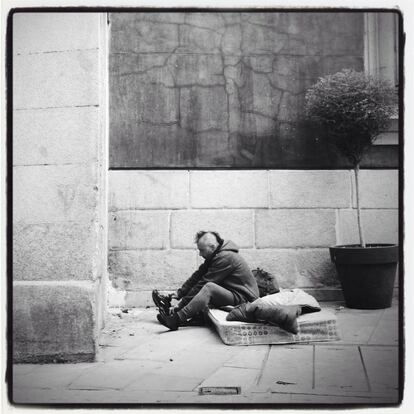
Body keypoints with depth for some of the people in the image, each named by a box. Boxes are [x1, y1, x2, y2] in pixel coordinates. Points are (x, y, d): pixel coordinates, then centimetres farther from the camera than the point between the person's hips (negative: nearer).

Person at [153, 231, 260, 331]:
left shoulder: (225, 257, -20)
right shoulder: (216, 256, 9)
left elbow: (204, 283, -20)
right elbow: (197, 276, 8)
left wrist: (182, 304, -17)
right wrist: (179, 293, 0)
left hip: (243, 298, -10)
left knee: (209, 287, -28)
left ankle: (176, 319, -35)